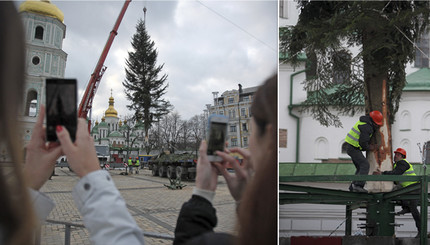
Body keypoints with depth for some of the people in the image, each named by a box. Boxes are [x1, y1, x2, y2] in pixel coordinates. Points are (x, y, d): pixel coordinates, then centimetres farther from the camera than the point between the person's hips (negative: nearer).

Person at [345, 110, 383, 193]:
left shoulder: (364, 121, 10)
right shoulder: (367, 127, -21)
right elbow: (363, 143, -23)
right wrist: (369, 148, -5)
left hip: (351, 147, 10)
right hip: (354, 148, -10)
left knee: (360, 168, 12)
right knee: (365, 165, -17)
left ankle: (353, 186, 11)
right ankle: (358, 185, -25)